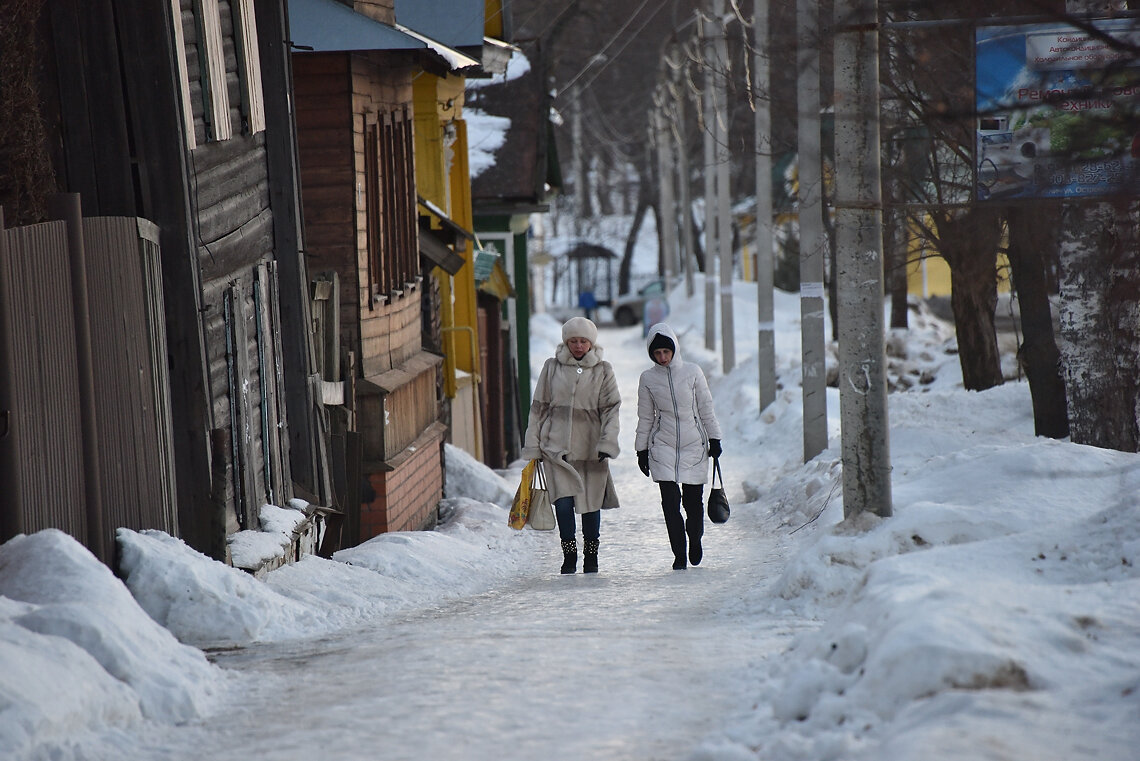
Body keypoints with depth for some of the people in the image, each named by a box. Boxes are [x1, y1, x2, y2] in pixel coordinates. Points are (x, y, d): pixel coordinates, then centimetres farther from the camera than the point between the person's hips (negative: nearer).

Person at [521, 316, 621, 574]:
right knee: (563, 502, -10)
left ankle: (591, 556, 22)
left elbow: (611, 408, 1)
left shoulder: (603, 370, 5)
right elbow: (538, 407, 10)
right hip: (557, 446, 0)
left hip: (590, 448, 0)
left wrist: (607, 444, -12)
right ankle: (569, 555, 3)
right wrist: (533, 446, 6)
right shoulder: (552, 367, 6)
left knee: (591, 504, 5)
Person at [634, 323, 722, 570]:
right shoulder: (648, 378, 2)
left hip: (694, 444, 0)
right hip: (663, 447, 0)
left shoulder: (692, 372, -1)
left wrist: (714, 439, 5)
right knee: (670, 501, -8)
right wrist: (642, 450, 8)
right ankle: (679, 555, 1)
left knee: (693, 500, 4)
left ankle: (695, 539, 31)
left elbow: (706, 408, 6)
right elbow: (645, 417, 9)